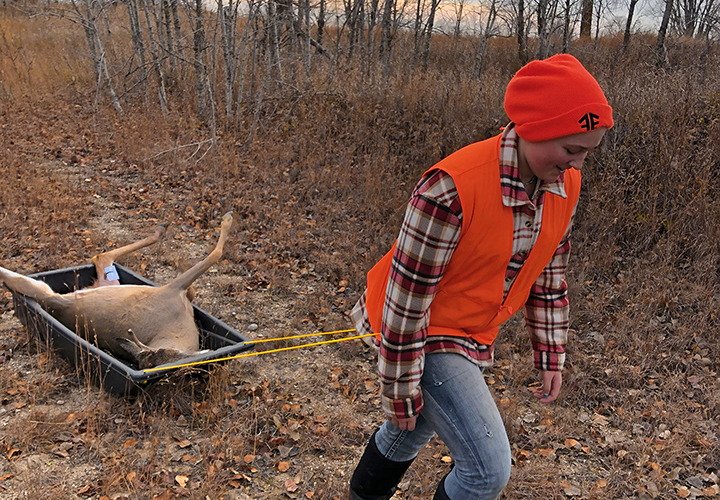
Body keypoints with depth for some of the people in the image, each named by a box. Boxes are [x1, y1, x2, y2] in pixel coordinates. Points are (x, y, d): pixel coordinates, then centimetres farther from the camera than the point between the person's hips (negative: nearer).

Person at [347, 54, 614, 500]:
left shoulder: (565, 185, -8)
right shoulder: (452, 190, -32)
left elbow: (549, 273, 7)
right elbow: (406, 299, -25)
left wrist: (551, 353, 9)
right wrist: (401, 392, -17)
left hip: (474, 335, 8)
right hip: (425, 335, -7)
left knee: (411, 434, 27)